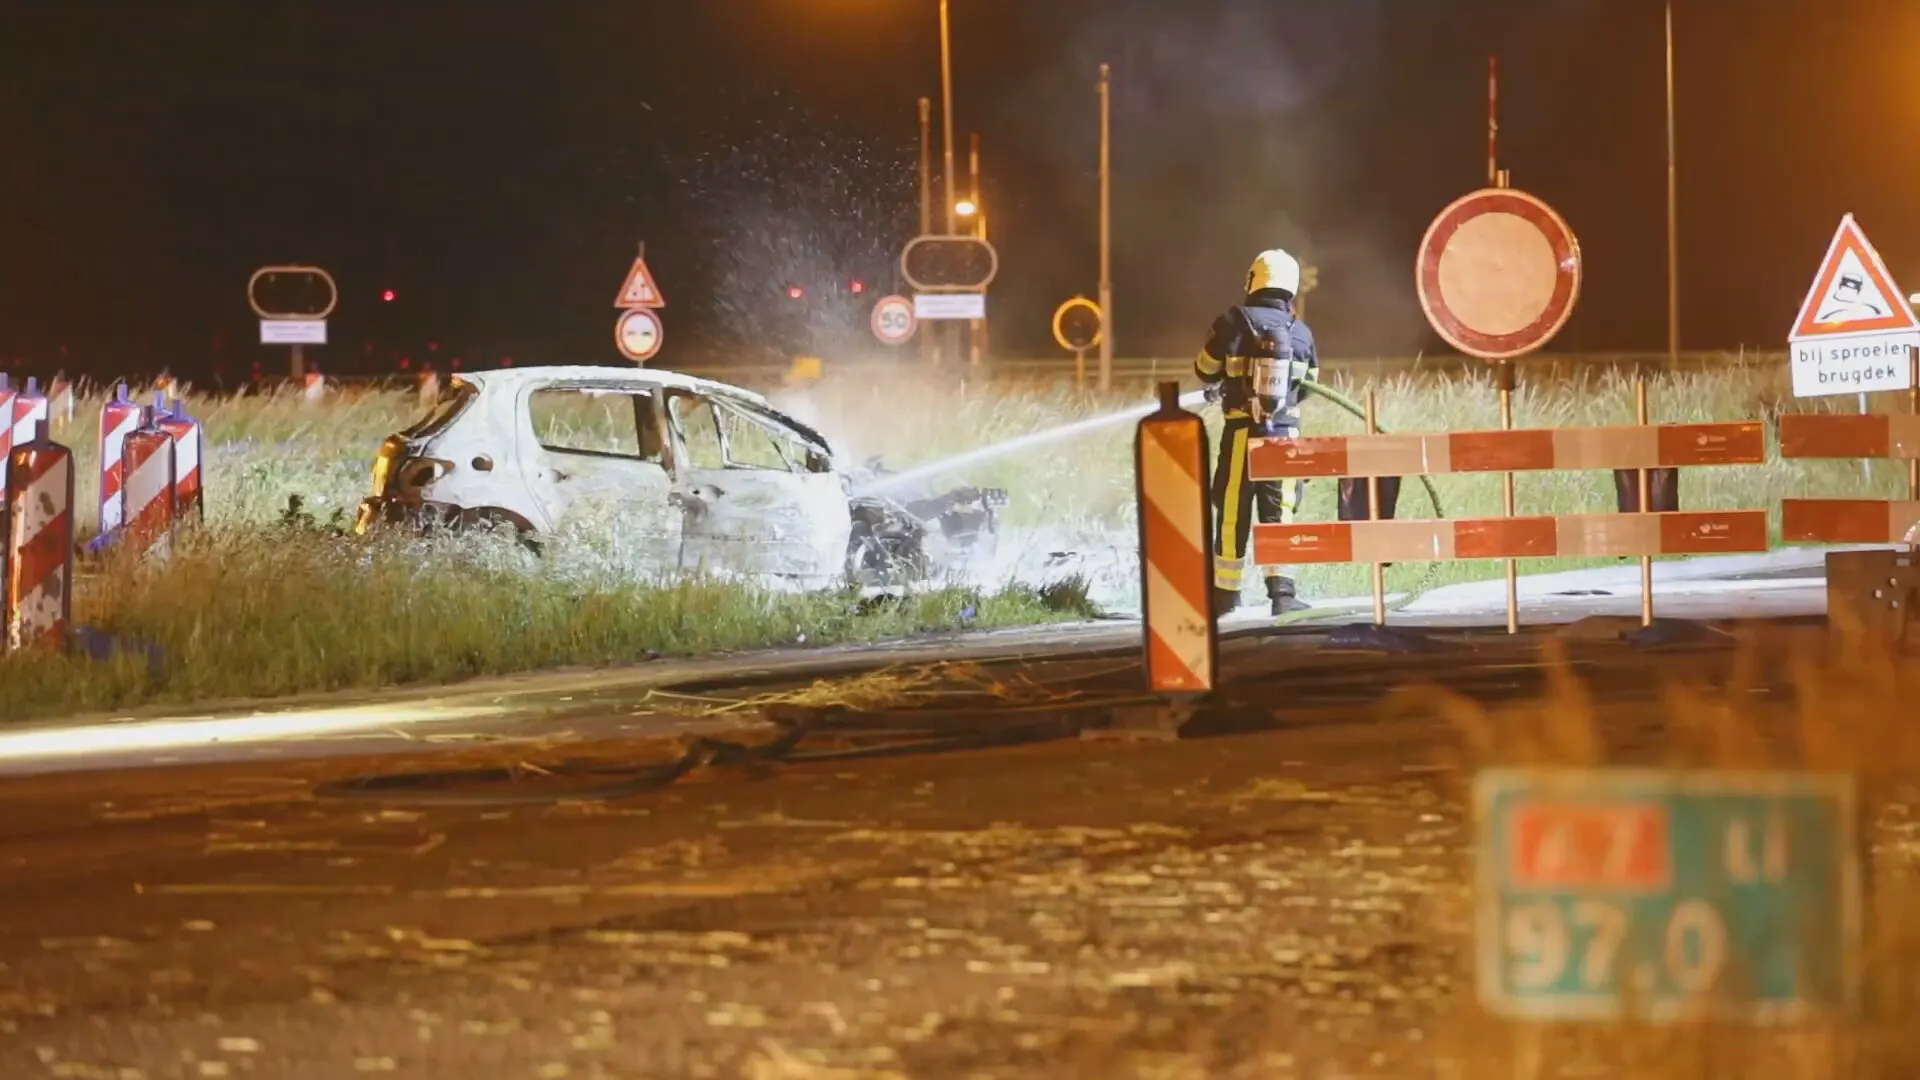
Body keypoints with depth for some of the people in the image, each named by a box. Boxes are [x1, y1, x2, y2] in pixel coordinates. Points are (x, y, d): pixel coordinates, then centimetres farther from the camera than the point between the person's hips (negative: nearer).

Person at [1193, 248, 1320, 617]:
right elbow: (1309, 382, 14)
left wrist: (1218, 386, 26)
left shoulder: (1234, 322, -7)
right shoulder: (1301, 333, 2)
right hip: (1285, 431, 2)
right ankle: (1281, 592, -7)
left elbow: (1205, 370, 3)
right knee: (1279, 513, 5)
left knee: (1233, 514, 6)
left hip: (1243, 431, -2)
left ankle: (1226, 595, 11)